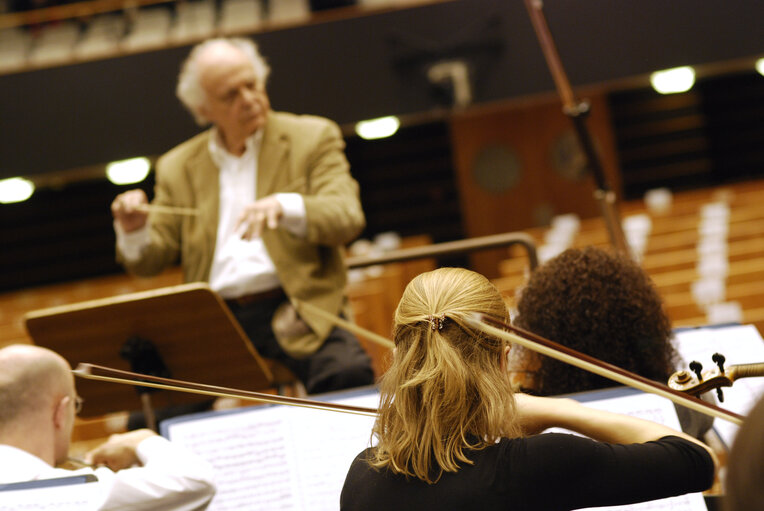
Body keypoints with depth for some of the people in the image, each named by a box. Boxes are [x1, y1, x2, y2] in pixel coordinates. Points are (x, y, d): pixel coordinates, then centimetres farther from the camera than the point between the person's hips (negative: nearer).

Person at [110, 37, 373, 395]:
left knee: (348, 374, -32)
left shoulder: (312, 138, 8)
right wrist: (134, 231, -10)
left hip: (294, 312, -2)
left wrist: (285, 207, -25)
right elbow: (150, 261, 14)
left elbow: (347, 218, -5)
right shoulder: (178, 168, 16)